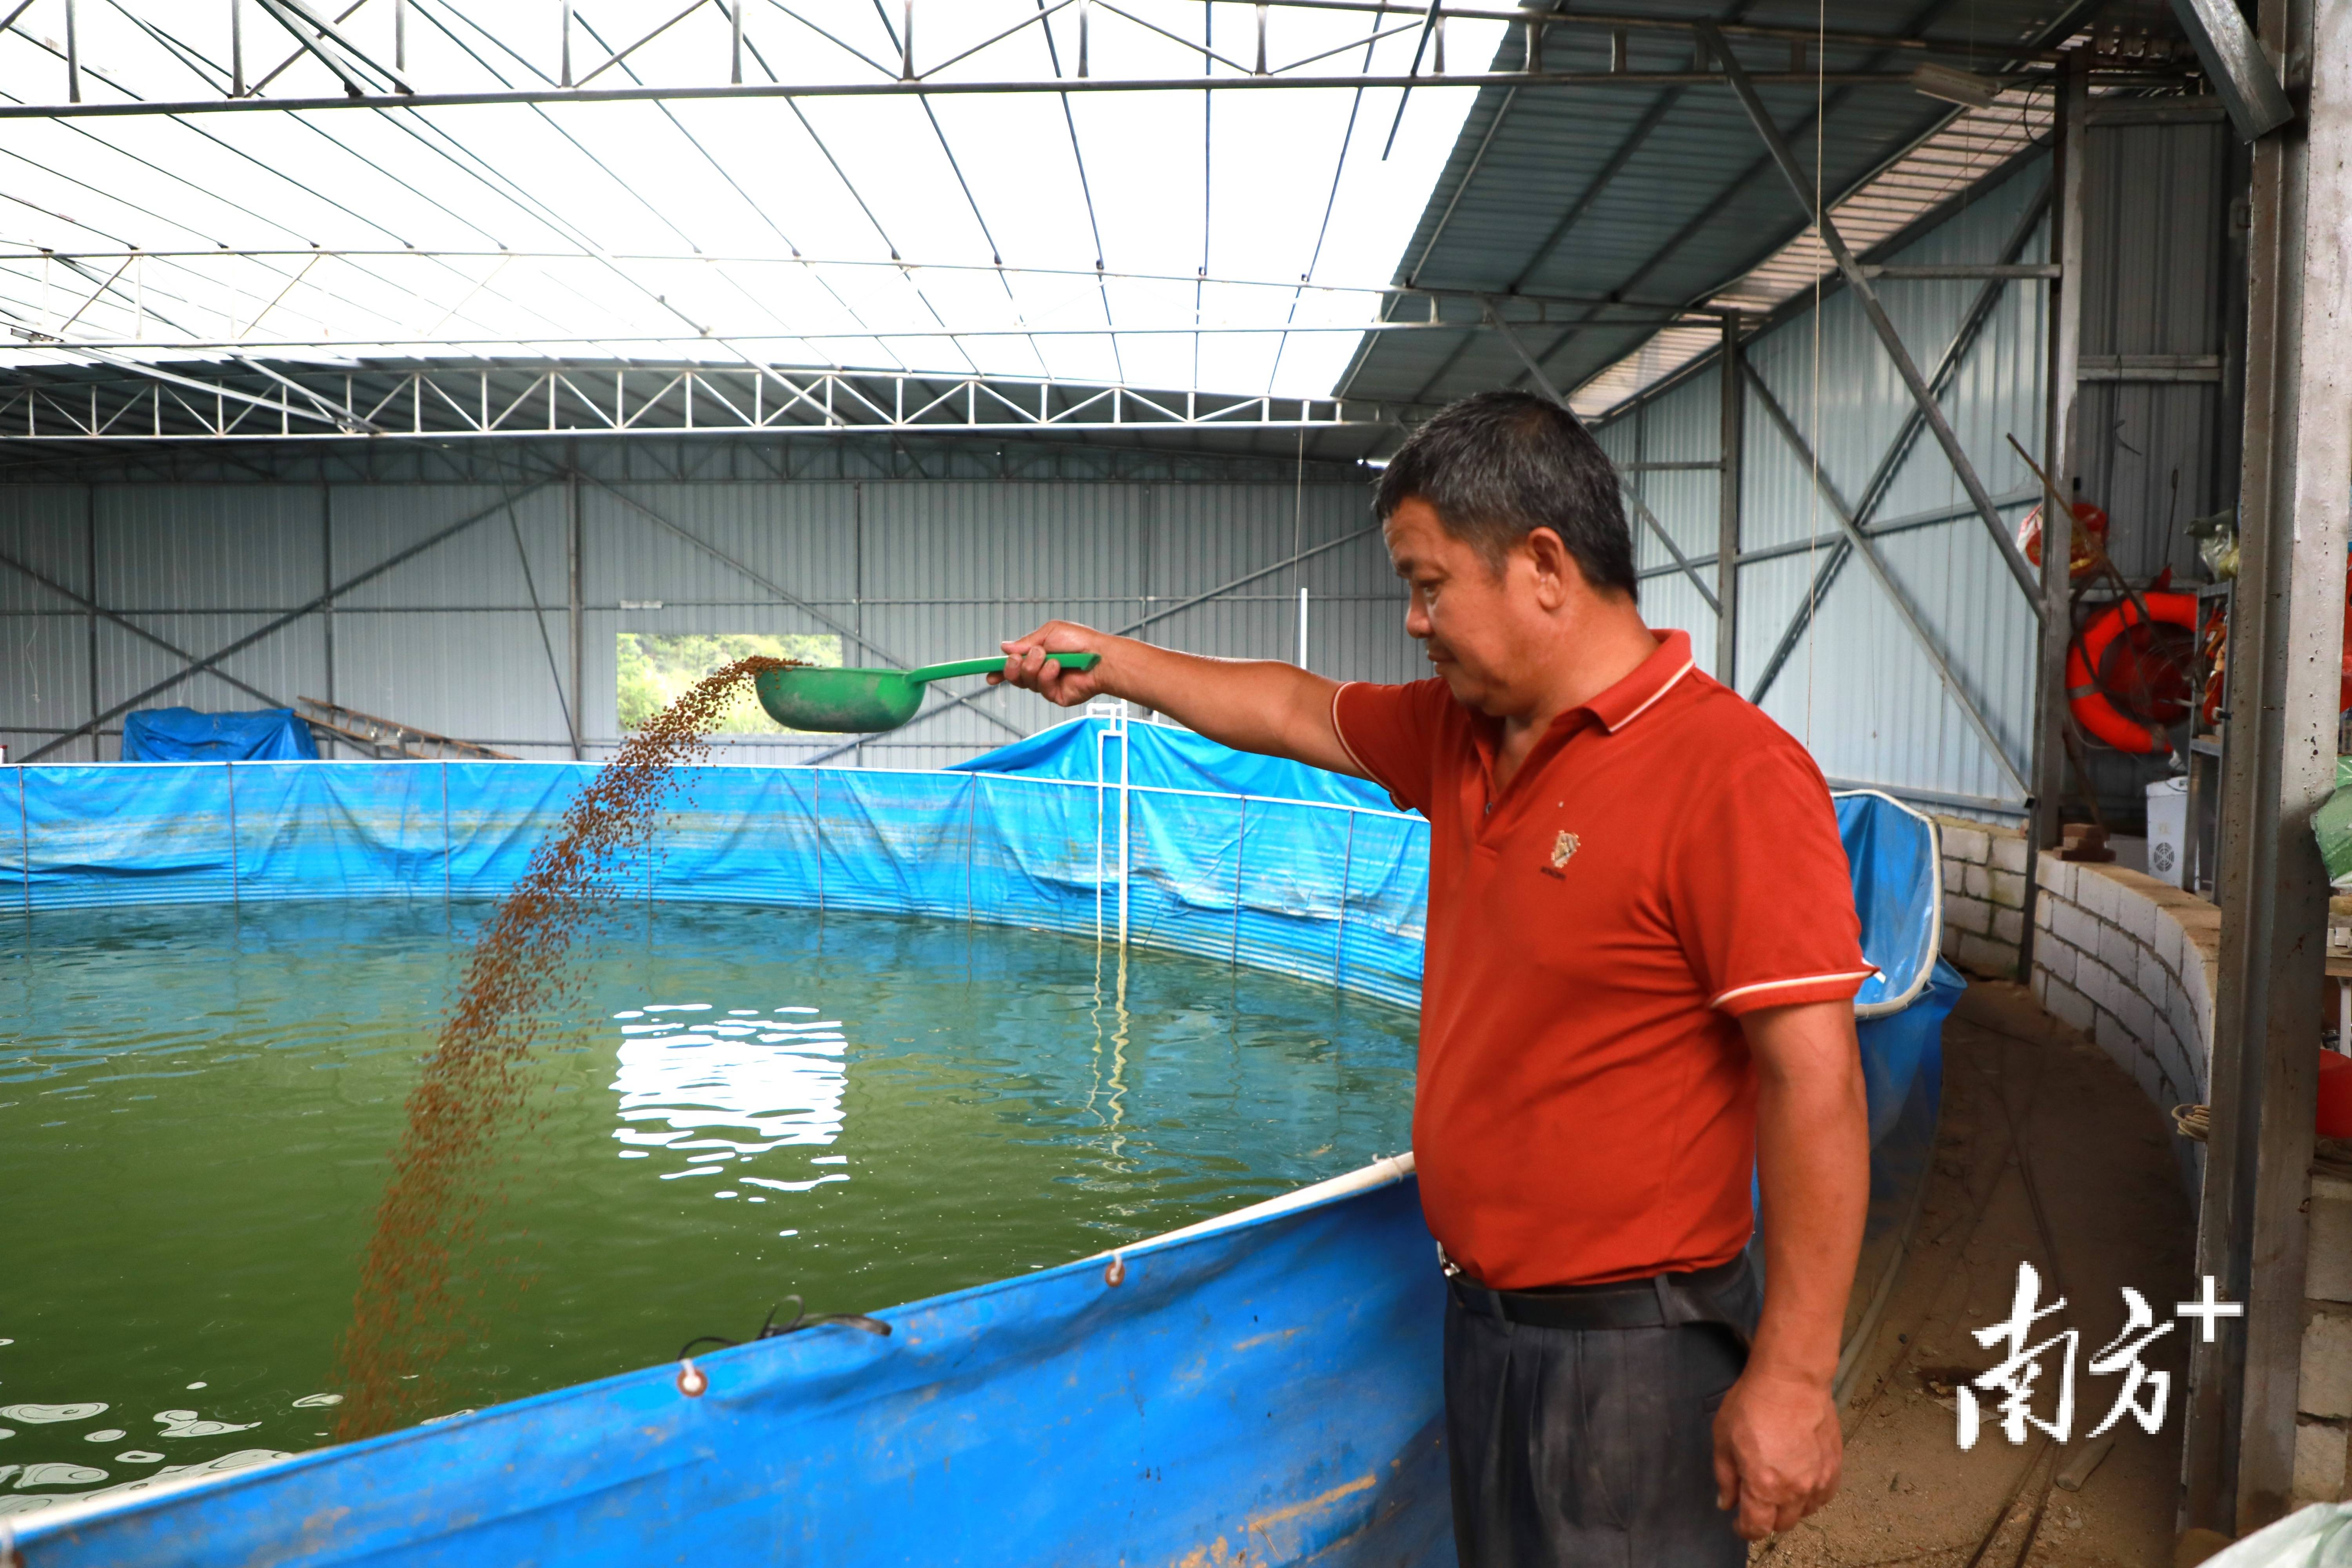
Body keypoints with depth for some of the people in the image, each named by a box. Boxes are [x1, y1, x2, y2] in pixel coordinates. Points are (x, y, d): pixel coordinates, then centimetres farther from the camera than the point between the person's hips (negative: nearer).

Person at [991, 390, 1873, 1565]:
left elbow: (1814, 1082, -23)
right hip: (1482, 1314, 8)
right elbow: (1297, 711, 21)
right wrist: (1110, 662, 25)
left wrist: (1790, 1378, -21)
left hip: (1633, 1351, -8)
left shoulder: (1732, 774, -21)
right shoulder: (1462, 736, 5)